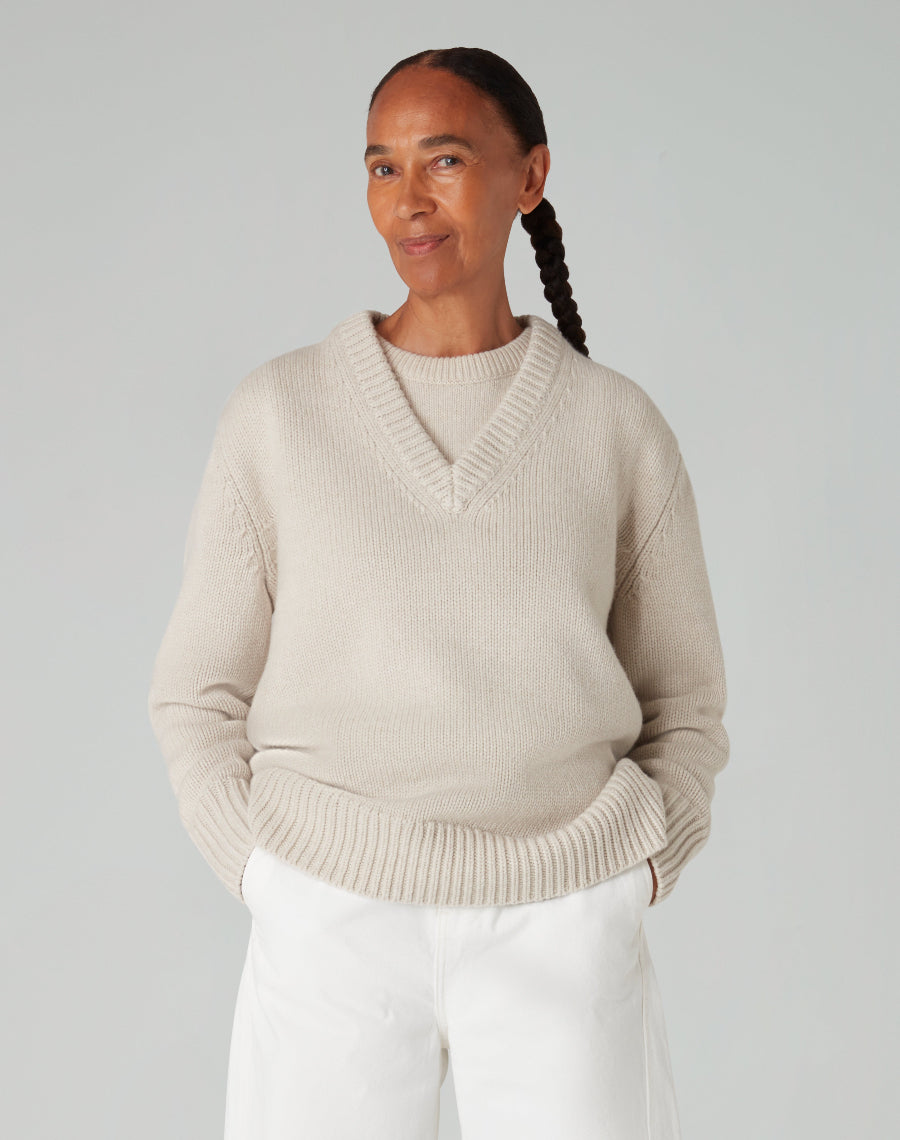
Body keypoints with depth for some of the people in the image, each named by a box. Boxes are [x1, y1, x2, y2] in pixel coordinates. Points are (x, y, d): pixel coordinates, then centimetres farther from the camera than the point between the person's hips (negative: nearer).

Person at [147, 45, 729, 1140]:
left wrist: (632, 880, -3)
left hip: (560, 933, 1)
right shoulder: (278, 411, 1)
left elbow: (681, 701, 11)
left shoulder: (620, 426, 3)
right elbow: (200, 692, 6)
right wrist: (278, 894, -5)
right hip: (332, 925, 0)